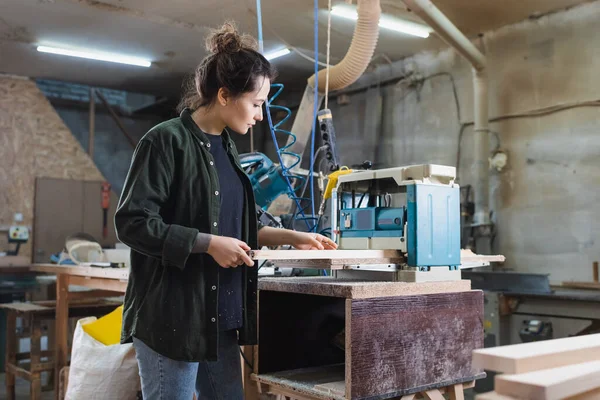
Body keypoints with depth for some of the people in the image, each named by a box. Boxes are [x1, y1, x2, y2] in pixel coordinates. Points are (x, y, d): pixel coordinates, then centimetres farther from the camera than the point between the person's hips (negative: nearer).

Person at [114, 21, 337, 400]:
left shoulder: (226, 146, 13)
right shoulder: (167, 140, -12)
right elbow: (132, 222, -16)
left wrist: (292, 237, 13)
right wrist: (209, 244, -20)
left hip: (221, 316, 8)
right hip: (173, 315, -8)